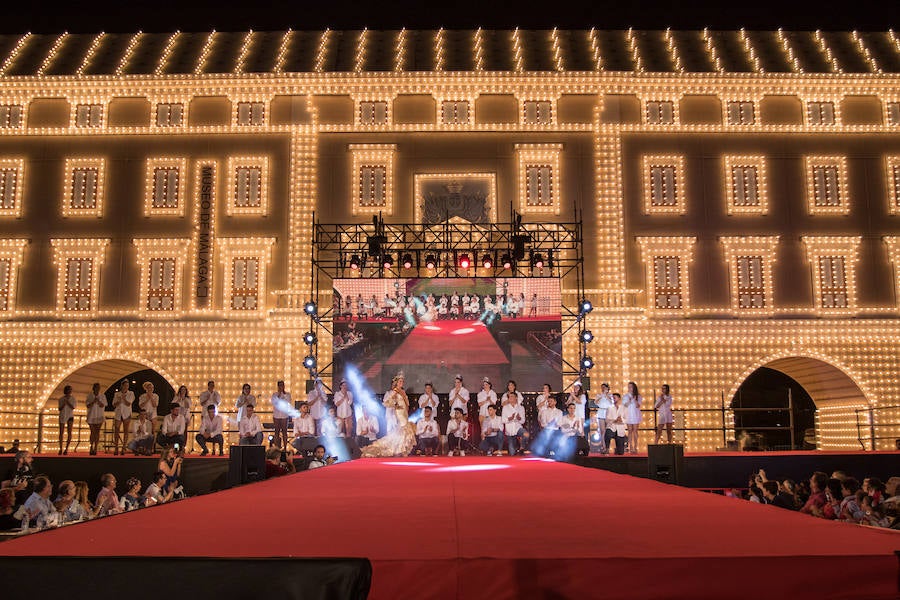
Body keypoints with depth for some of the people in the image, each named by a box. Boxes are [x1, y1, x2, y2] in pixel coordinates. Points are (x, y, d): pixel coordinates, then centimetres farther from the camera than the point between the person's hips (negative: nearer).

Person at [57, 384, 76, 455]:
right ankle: (60, 449, 12)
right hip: (62, 416, 1)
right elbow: (60, 409, -3)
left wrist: (67, 401, -17)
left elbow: (73, 407, -8)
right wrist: (64, 403, -18)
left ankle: (66, 448, -11)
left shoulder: (72, 398, 2)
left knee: (70, 432, -13)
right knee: (61, 432, 2)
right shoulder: (61, 399, 2)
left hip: (70, 416, -1)